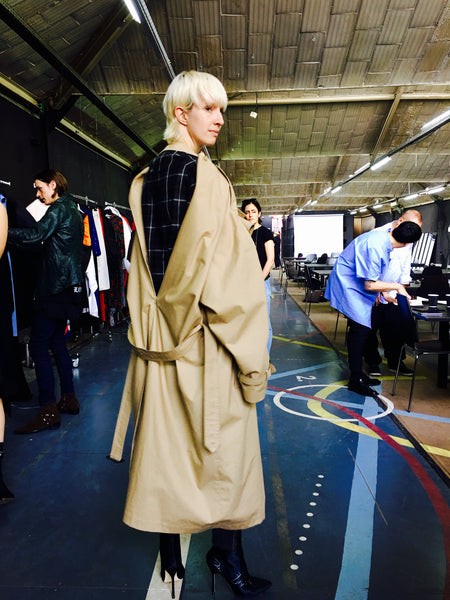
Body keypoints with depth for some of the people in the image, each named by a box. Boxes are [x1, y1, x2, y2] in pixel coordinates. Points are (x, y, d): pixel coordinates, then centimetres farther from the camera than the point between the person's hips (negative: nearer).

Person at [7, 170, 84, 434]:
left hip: (55, 286, -10)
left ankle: (48, 411, -9)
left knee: (39, 344, -9)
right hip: (68, 285, 10)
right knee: (57, 341, 15)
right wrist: (13, 239, 13)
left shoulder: (60, 207, -6)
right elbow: (46, 242, 21)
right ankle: (69, 399, 20)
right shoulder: (72, 209, 21)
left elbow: (36, 235, -19)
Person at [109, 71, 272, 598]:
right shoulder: (207, 177, -13)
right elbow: (231, 268, -17)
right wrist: (251, 354, -12)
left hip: (158, 335, 7)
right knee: (222, 443, 8)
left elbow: (145, 264, 13)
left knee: (166, 441, 16)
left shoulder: (143, 180, 10)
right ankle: (227, 554, 26)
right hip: (205, 339, -7)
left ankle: (170, 554, 33)